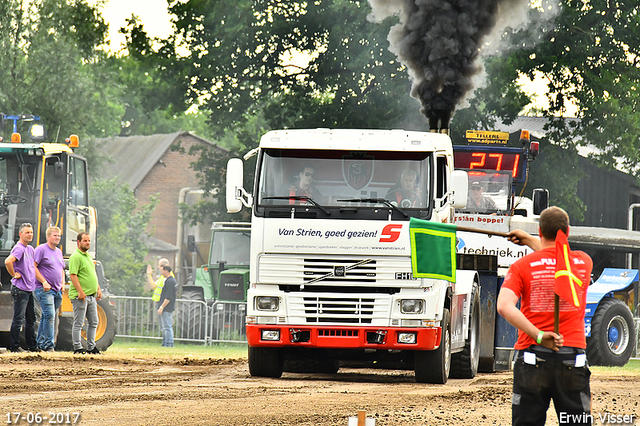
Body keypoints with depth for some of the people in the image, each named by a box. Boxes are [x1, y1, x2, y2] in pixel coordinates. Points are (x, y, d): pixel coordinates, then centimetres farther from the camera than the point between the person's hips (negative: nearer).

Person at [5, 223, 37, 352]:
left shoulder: (30, 249, 15)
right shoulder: (19, 248, -14)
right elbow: (8, 261, -31)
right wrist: (14, 275, -20)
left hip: (29, 288, 9)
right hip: (20, 289, -9)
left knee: (31, 318, 13)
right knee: (18, 318, -6)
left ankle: (33, 346, 20)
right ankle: (14, 346, -1)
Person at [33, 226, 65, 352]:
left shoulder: (58, 252, 19)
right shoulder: (41, 249, -6)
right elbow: (33, 267, -12)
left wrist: (62, 284, 12)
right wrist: (44, 282, -17)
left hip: (57, 290, 8)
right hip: (44, 290, -8)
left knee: (46, 317, 10)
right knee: (49, 315, -15)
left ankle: (40, 343, 16)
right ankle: (49, 345, -16)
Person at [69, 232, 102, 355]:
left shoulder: (88, 256, 18)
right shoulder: (76, 257, -11)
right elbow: (73, 275, -18)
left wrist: (98, 289, 19)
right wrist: (80, 291, -23)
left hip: (91, 296, 9)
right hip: (80, 296, -9)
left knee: (94, 322, 11)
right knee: (78, 323, -5)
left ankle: (91, 347, 18)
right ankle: (77, 348, -2)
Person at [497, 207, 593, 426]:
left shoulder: (522, 266, -1)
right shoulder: (584, 262, 7)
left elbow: (504, 306, -16)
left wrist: (538, 336, -15)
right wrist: (530, 241, 38)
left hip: (532, 355, -1)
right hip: (572, 357, 1)